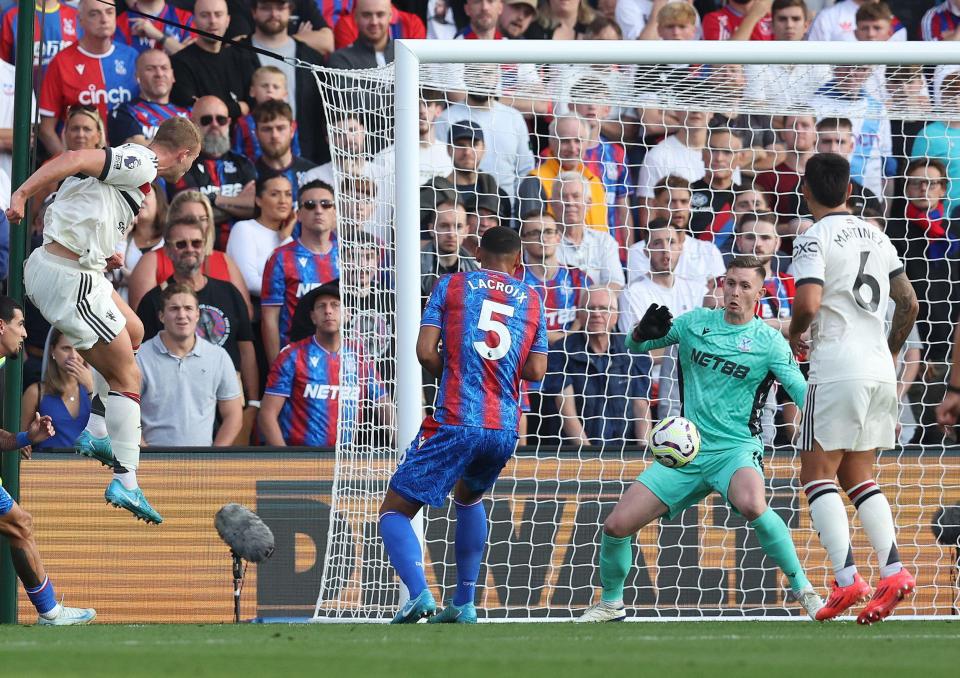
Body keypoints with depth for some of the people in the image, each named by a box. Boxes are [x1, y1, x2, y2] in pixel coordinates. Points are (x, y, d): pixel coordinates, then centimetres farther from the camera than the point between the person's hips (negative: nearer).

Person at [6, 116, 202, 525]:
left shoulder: (133, 162, 17)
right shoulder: (142, 165, -12)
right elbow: (75, 159, -23)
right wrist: (22, 194, -28)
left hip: (48, 262, 10)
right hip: (69, 280, -10)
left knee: (133, 332, 27)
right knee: (127, 377, -3)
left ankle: (96, 432, 24)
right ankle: (126, 483, -7)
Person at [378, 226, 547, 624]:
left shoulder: (452, 286, 6)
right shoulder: (532, 300, 14)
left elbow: (426, 352, -3)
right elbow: (536, 371, 9)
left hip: (455, 422, -4)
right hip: (505, 428, 4)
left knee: (395, 510, 0)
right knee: (469, 497, 33)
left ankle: (419, 592, -26)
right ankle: (464, 604, 27)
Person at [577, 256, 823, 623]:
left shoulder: (768, 341, -3)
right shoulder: (696, 322, 7)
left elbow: (803, 393, -9)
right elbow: (633, 346, 14)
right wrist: (642, 332, -11)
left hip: (736, 449, -4)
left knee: (752, 504, -38)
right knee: (616, 525, -4)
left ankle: (804, 591, -23)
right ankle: (611, 603, 23)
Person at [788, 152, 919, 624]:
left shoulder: (815, 238, -8)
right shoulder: (876, 237, 14)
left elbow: (808, 304, -20)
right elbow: (909, 304, 17)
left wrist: (794, 336, 1)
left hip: (838, 371, -7)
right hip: (880, 371, 7)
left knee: (817, 474, -2)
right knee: (858, 476, 14)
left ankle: (847, 579, -15)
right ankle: (892, 572, 0)